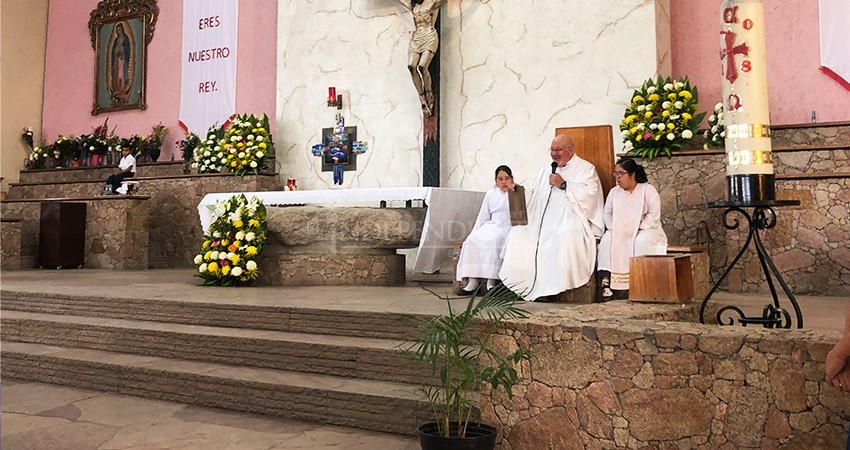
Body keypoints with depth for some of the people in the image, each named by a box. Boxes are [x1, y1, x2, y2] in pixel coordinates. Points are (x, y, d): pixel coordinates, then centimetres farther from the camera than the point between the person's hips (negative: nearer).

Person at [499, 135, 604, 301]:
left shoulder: (586, 169, 6)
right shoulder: (546, 171, 26)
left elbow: (590, 192, -11)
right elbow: (532, 194, 22)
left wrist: (564, 184, -11)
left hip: (570, 219, -6)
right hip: (542, 222, 6)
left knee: (566, 235, -37)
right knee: (518, 233, -13)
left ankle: (557, 286, -30)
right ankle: (523, 283, -12)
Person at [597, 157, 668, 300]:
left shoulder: (648, 190, -3)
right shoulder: (614, 192, 12)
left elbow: (654, 215, -10)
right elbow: (607, 214, 9)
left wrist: (638, 228, -17)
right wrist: (614, 228, -9)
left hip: (646, 230, -3)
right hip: (619, 231, 4)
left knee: (641, 241, -37)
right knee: (607, 240, -27)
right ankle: (606, 280, -32)